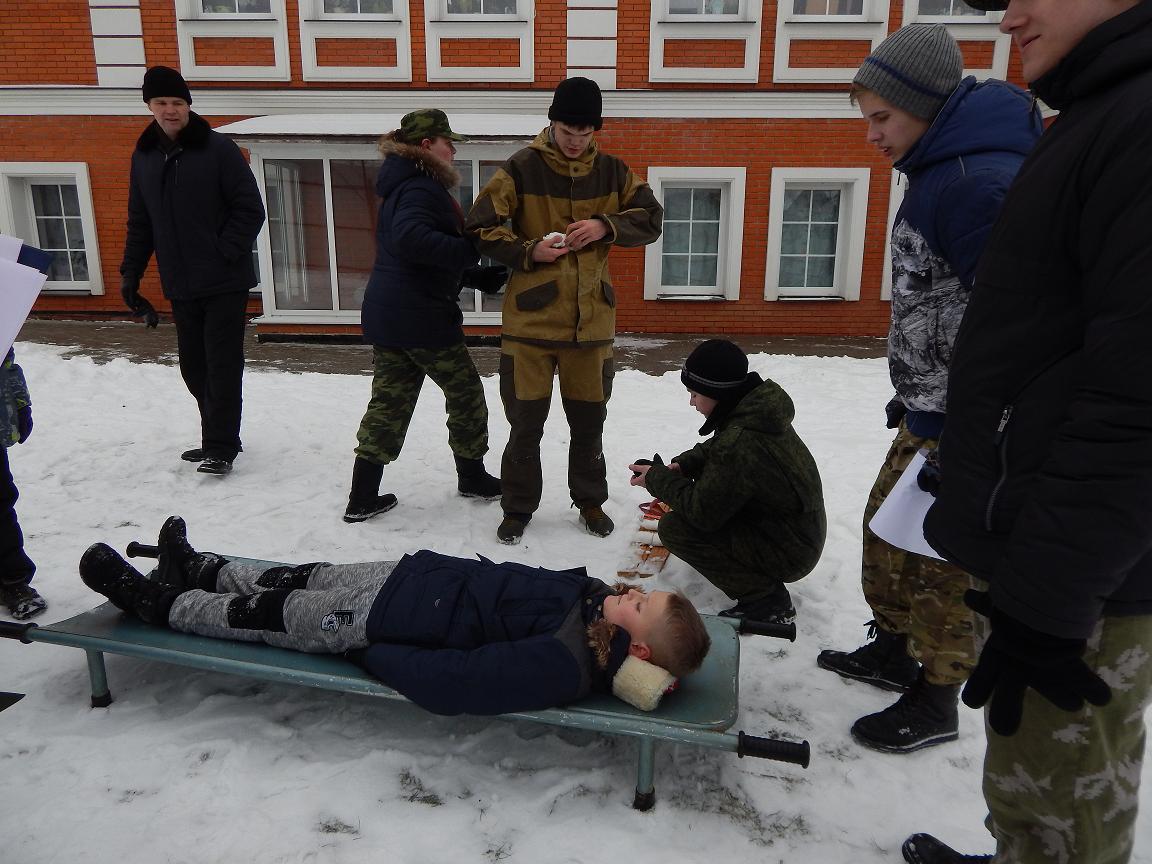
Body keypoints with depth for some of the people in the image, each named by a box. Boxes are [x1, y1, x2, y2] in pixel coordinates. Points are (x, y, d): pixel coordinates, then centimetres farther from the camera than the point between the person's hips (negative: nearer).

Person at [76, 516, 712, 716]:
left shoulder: (562, 665, -32)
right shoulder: (590, 594, -8)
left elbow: (447, 683, -33)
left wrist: (368, 652, -23)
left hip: (385, 620, -7)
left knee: (265, 615, 8)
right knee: (302, 578, 20)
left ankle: (155, 602, 32)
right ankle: (198, 568, 45)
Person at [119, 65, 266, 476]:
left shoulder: (218, 148, -7)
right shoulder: (144, 156, 10)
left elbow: (250, 210, -9)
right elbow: (140, 222, 16)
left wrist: (224, 254, -15)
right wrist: (131, 271, 9)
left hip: (225, 281, -6)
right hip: (180, 285, 6)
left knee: (222, 365, -3)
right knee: (194, 366, 11)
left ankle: (220, 447, 4)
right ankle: (219, 437, 25)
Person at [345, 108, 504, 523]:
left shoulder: (400, 184, 18)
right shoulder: (421, 187, -15)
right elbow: (410, 238, -35)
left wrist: (485, 276, 20)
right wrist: (471, 251, -27)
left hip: (386, 314, 9)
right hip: (422, 317, -9)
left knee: (389, 402, 11)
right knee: (466, 394, 9)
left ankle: (362, 497, 12)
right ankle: (472, 477, 26)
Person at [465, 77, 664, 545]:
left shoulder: (611, 171, 4)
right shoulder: (521, 168, -5)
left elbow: (651, 218, 6)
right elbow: (480, 226, -4)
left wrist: (606, 226, -12)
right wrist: (528, 252, -17)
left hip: (591, 320, 3)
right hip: (531, 318, -2)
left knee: (589, 419, 14)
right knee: (526, 422, 6)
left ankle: (590, 500, 34)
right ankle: (518, 508, 25)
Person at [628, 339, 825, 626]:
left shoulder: (739, 443, -32)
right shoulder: (756, 407, -3)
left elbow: (702, 511, -23)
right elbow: (714, 449, 15)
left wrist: (657, 479, -10)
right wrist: (682, 465, -2)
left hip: (788, 553, -9)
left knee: (673, 527, -14)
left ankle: (766, 600, -6)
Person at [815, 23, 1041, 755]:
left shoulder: (979, 184, -22)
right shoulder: (940, 174, 11)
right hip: (930, 414, 10)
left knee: (941, 566, 4)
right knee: (886, 527, 20)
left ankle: (935, 705, 23)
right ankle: (894, 652, 39)